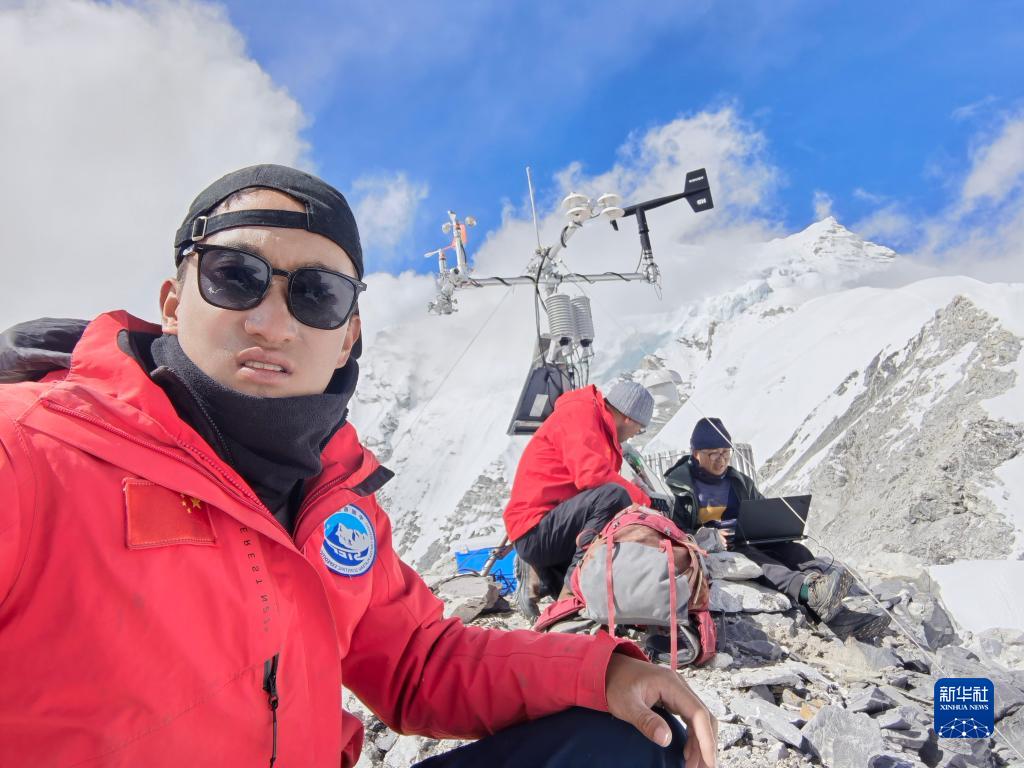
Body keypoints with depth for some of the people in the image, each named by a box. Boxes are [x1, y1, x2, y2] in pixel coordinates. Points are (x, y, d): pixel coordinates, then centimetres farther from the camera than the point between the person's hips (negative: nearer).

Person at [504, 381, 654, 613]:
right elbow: (592, 476, -24)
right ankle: (572, 589, -23)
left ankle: (544, 578, 8)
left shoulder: (602, 429, 20)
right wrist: (644, 500, -12)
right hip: (536, 531, -10)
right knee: (614, 496, -30)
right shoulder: (580, 412, -10)